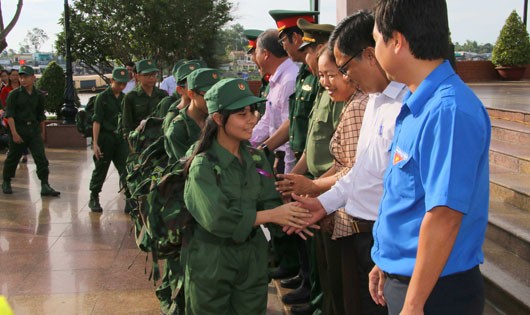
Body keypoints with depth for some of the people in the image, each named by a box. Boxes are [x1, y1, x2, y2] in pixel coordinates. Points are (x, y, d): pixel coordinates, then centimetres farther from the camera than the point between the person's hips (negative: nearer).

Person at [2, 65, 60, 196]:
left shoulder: (39, 95, 6)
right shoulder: (14, 94, -4)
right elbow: (9, 115, -9)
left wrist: (41, 132, 15)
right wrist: (14, 133, -16)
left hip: (34, 129, 3)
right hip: (18, 129, -2)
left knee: (41, 158, -7)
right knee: (12, 158, 9)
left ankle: (45, 185, -6)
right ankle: (6, 183, 28)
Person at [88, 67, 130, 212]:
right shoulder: (103, 97, -5)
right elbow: (97, 121, -9)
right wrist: (95, 143, -14)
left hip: (121, 138, 4)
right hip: (105, 137, -3)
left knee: (126, 169, -3)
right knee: (100, 169, 7)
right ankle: (94, 198, 21)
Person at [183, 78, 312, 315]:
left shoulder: (257, 159, 4)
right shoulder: (204, 165, -14)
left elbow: (270, 202, 1)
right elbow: (217, 219, -24)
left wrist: (287, 217, -22)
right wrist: (270, 216, -22)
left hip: (253, 258, 5)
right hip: (212, 263, -5)